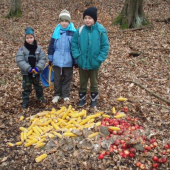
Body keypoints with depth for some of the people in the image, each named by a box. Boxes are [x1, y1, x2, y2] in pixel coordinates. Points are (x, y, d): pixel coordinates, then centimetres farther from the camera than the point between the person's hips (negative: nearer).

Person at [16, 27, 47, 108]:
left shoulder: (38, 48, -3)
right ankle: (25, 102, 16)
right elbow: (20, 61, -16)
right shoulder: (22, 49, -9)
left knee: (38, 86, 19)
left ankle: (41, 98, 37)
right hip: (26, 73, -2)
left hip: (36, 72, 2)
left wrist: (38, 68, -20)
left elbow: (42, 59, -6)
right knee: (26, 88, 4)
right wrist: (28, 68, -24)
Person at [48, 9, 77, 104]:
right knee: (57, 78, 12)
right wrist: (50, 59, 8)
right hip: (57, 60, 2)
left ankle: (66, 96, 24)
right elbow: (51, 46, 7)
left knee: (67, 78, 10)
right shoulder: (56, 32, 1)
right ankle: (57, 94, 28)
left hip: (68, 61, -2)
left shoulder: (73, 32, -7)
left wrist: (76, 61, -1)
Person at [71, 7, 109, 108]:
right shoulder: (80, 30, -8)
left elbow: (105, 46, -8)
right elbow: (74, 44, 1)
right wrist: (77, 56, -9)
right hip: (82, 62, 2)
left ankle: (94, 100, 32)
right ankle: (82, 99, 33)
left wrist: (99, 59, -13)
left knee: (94, 82, 16)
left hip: (94, 63, -1)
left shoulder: (101, 30, -12)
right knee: (82, 82, 16)